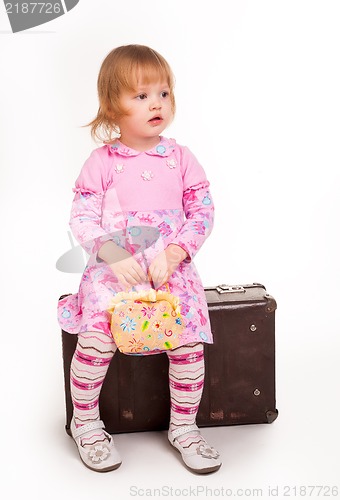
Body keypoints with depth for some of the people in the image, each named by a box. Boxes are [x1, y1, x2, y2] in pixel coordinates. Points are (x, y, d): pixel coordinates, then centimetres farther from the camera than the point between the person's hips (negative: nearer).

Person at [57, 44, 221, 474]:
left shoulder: (179, 157, 4)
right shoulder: (101, 162, 0)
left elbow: (202, 213, 3)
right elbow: (82, 220, -3)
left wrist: (173, 255, -11)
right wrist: (113, 256, -19)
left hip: (172, 267, 2)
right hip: (112, 267, -1)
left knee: (188, 339, -16)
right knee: (96, 338, -22)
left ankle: (184, 426, 9)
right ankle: (85, 422, 5)